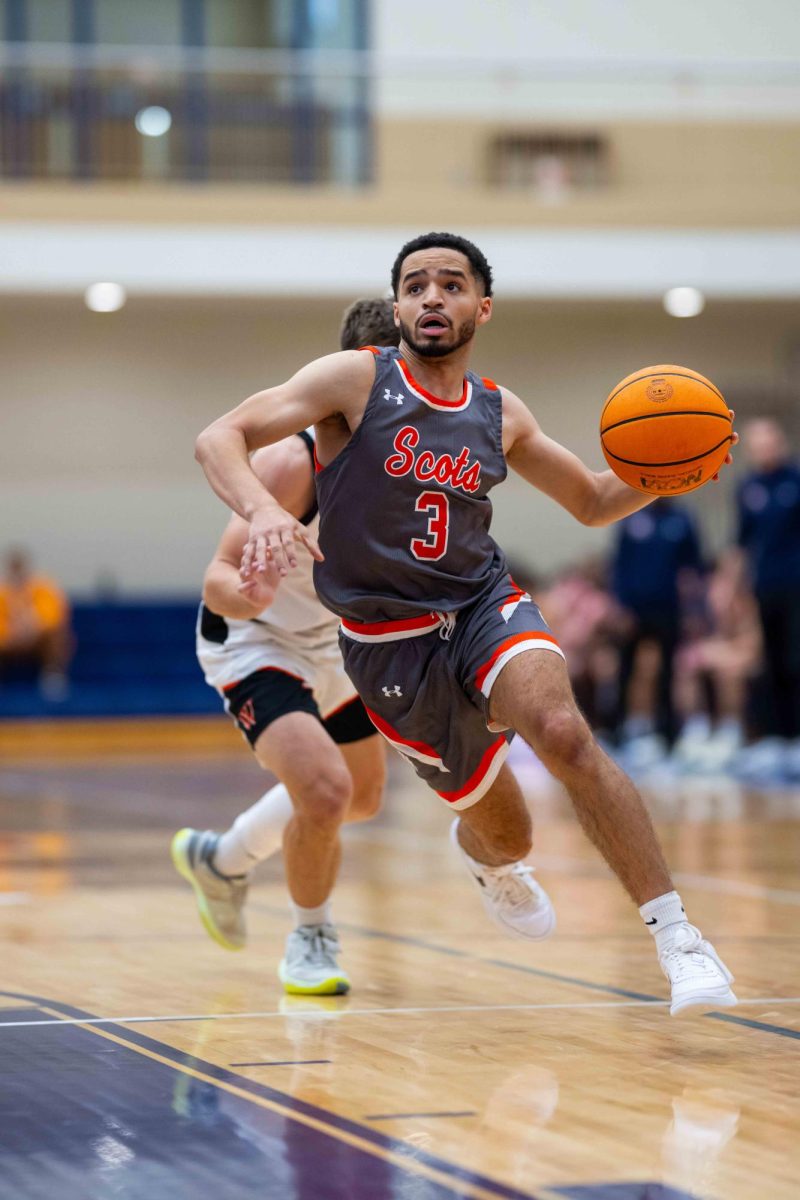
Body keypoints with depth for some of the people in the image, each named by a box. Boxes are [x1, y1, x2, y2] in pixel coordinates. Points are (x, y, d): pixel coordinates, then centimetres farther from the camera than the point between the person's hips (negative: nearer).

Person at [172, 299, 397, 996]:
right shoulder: (296, 461, -34)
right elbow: (220, 576, -34)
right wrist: (243, 594, -57)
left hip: (330, 639, 8)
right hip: (252, 642, -8)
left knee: (362, 796, 24)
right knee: (326, 789, -27)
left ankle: (220, 860, 47)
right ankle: (310, 942, 0)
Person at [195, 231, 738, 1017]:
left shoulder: (500, 416, 4)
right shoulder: (357, 380, -9)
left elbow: (594, 502, 17)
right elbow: (220, 438, -17)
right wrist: (263, 510, -38)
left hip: (484, 604, 2)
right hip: (389, 640, -2)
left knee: (564, 733, -30)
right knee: (505, 837, 7)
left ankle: (675, 935, -25)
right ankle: (485, 857, 49)